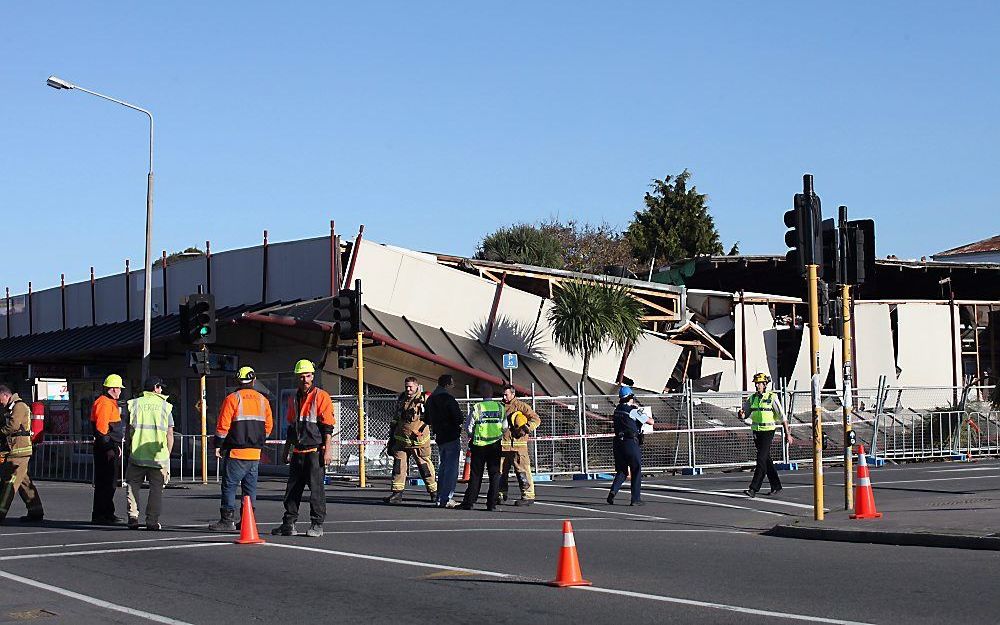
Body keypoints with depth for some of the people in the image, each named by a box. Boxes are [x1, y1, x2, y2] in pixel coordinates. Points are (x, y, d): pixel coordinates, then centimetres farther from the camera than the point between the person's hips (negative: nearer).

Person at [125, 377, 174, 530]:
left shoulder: (135, 404, 5)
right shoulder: (165, 406, 3)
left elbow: (129, 430, 4)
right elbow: (170, 434, 1)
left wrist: (129, 448, 15)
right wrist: (168, 455, 9)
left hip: (137, 455, 1)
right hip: (159, 456, -1)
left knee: (133, 486, 11)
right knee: (156, 489, 6)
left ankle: (133, 518, 3)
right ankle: (152, 521, 2)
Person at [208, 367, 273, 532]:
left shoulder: (232, 399, -6)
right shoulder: (263, 400, 9)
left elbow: (223, 425, -9)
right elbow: (268, 425, 13)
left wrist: (218, 446, -2)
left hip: (236, 452, -5)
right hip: (255, 453, 5)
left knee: (229, 486, -1)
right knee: (250, 487, 11)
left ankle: (228, 520, -4)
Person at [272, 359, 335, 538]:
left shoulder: (321, 396, -5)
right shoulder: (294, 399, 15)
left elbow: (327, 426, -9)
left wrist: (328, 450, -15)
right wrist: (287, 450, 22)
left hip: (315, 451, -7)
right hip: (298, 452, 7)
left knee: (316, 489, -3)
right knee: (292, 489, 8)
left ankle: (317, 524, 4)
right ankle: (289, 524, 15)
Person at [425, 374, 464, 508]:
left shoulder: (430, 399, 10)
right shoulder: (449, 399, -15)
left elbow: (428, 419, 18)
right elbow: (459, 418, -16)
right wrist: (459, 422, 4)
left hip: (439, 437, 8)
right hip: (452, 437, -8)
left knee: (443, 466, 18)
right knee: (451, 468, -5)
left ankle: (440, 499, 19)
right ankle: (446, 499, -9)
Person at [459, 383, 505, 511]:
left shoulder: (477, 408, -8)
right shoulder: (500, 407, -2)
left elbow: (468, 427, -6)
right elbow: (505, 427, 2)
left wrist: (472, 436, 13)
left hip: (479, 445, -1)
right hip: (495, 444, 1)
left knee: (476, 474, 7)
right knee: (495, 474, 6)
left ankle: (469, 502, 7)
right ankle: (491, 503, 3)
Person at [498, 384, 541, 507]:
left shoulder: (521, 406, -1)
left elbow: (536, 419, -5)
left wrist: (526, 428, -19)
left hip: (518, 445, -7)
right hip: (502, 445, 7)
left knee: (522, 470, -8)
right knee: (500, 470, 10)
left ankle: (528, 496, -5)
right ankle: (501, 495, 22)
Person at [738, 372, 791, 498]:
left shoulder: (772, 397, -8)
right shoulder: (752, 398, 9)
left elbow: (782, 417, -6)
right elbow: (743, 415, 9)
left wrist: (787, 434, -7)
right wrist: (741, 414, -16)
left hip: (768, 431, -6)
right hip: (756, 432, 6)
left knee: (761, 460, -13)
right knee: (766, 459, 12)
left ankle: (753, 489, -18)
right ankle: (776, 486, 24)